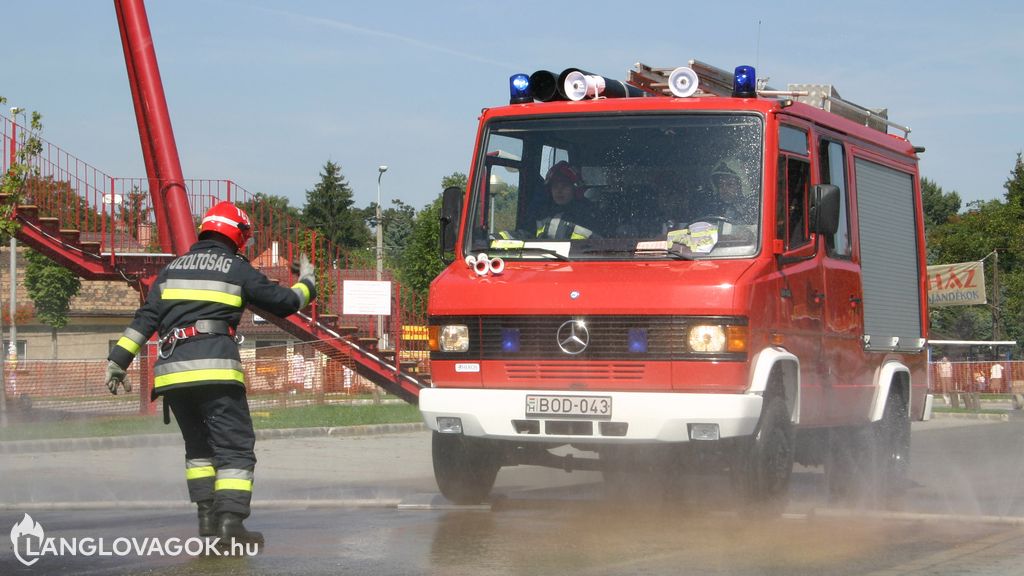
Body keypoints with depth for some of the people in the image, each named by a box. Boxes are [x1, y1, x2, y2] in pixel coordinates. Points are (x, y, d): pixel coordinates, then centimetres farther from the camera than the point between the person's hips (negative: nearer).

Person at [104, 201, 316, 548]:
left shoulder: (173, 268, 19)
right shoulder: (238, 270, 6)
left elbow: (145, 318, 12)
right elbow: (284, 303, 14)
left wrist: (119, 360, 12)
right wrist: (306, 283, 34)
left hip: (171, 372, 5)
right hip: (215, 369, -5)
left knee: (199, 445, 20)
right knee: (235, 447, -3)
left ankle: (208, 516, 13)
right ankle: (231, 523, -16)